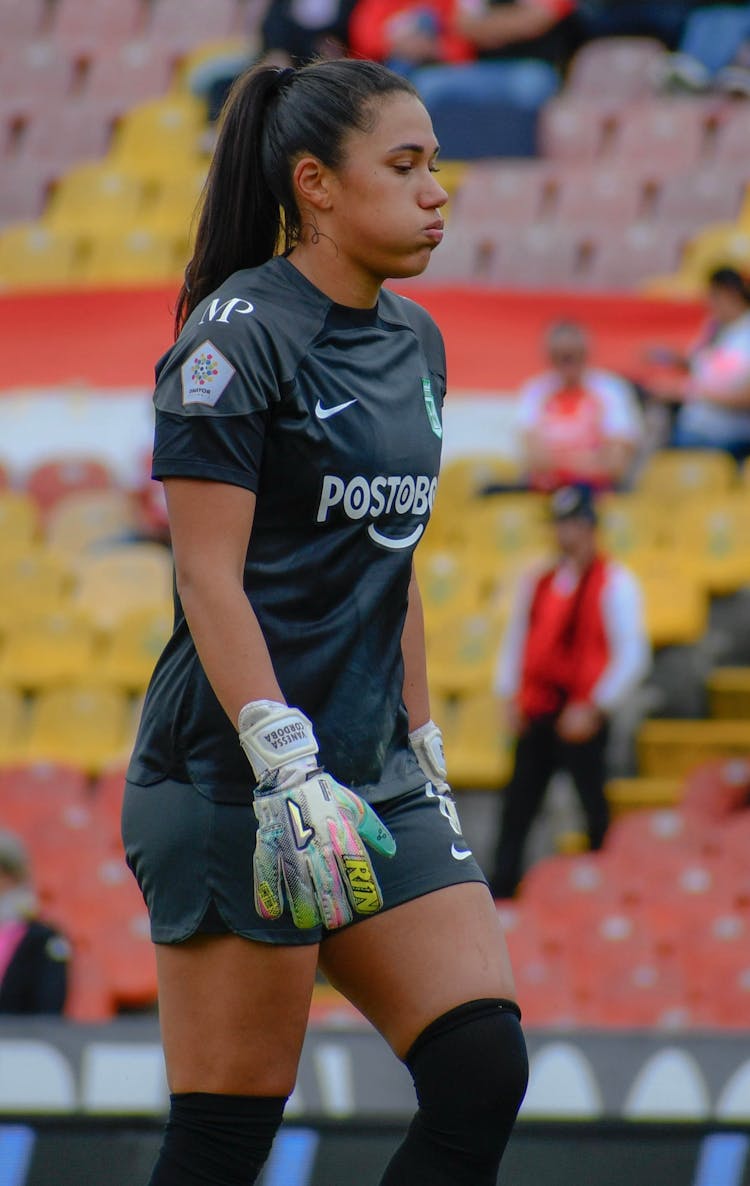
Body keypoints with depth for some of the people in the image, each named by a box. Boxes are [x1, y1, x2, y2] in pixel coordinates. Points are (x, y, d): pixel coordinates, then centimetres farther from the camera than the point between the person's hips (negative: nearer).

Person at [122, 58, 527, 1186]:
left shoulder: (414, 342, 13)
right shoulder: (237, 335, -11)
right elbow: (210, 577, -15)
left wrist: (424, 753, 18)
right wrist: (287, 768, -23)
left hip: (376, 787, 8)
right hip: (234, 788, -8)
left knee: (484, 1072, -4)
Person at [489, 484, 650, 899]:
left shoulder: (614, 584, -5)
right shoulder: (537, 583, 13)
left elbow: (633, 655, -9)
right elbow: (515, 641, 19)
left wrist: (593, 708, -13)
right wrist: (510, 697, 6)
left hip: (581, 720, -5)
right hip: (535, 716, 5)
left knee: (595, 809, -4)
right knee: (517, 806, 3)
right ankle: (500, 892, 5)